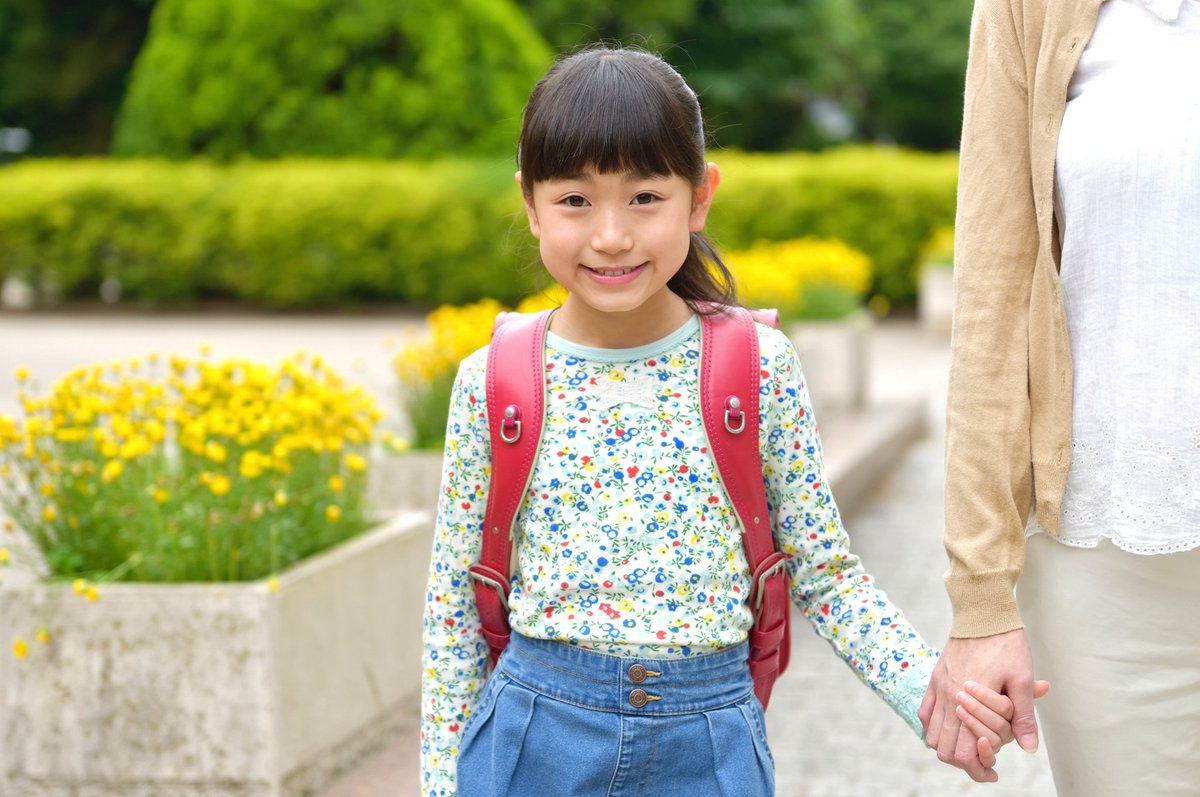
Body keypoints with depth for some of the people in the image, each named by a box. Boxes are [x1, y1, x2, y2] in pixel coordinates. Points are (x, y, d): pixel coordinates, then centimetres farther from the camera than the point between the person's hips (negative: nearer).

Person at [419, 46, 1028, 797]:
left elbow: (825, 572, 1)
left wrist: (927, 690, -13)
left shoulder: (760, 369, -5)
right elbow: (454, 605, 4)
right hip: (537, 734, 0)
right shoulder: (492, 386, -4)